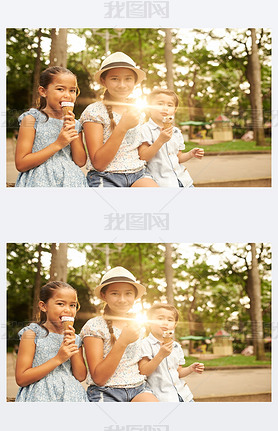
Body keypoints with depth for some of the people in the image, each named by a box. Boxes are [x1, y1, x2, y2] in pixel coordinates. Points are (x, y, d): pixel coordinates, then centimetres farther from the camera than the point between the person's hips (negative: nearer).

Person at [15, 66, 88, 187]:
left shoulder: (75, 124, 9)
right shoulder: (32, 119, -4)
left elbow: (80, 162, 4)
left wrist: (73, 132, -7)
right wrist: (58, 144, -14)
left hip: (70, 181, 4)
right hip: (41, 182, -4)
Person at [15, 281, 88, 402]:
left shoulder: (75, 338, 11)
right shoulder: (32, 333, -3)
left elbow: (81, 377, 7)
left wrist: (73, 347, -5)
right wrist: (58, 359, -12)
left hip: (71, 396, 4)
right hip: (42, 397, -4)